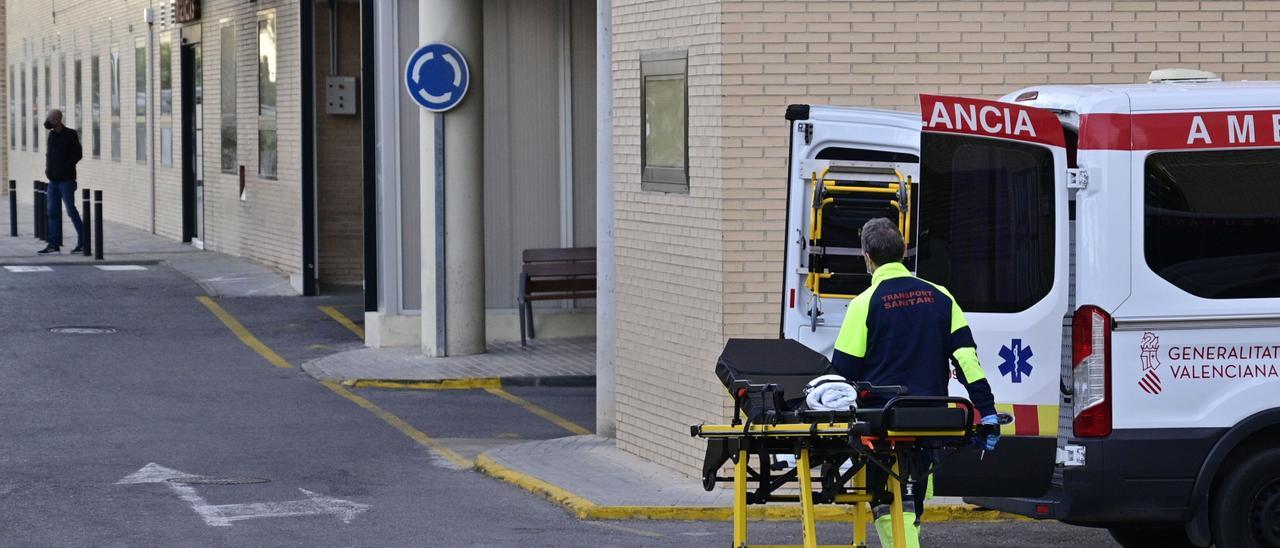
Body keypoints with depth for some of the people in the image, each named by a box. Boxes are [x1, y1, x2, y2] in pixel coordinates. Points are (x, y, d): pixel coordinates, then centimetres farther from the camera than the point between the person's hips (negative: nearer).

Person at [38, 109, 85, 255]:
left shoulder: (70, 135, -8)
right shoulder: (52, 135, 12)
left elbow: (78, 154, -12)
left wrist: (64, 168, -17)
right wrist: (48, 168, 4)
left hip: (66, 179, -7)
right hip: (53, 180, 7)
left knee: (71, 210, -3)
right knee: (53, 212, 3)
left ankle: (82, 242, 8)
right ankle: (54, 245, 4)